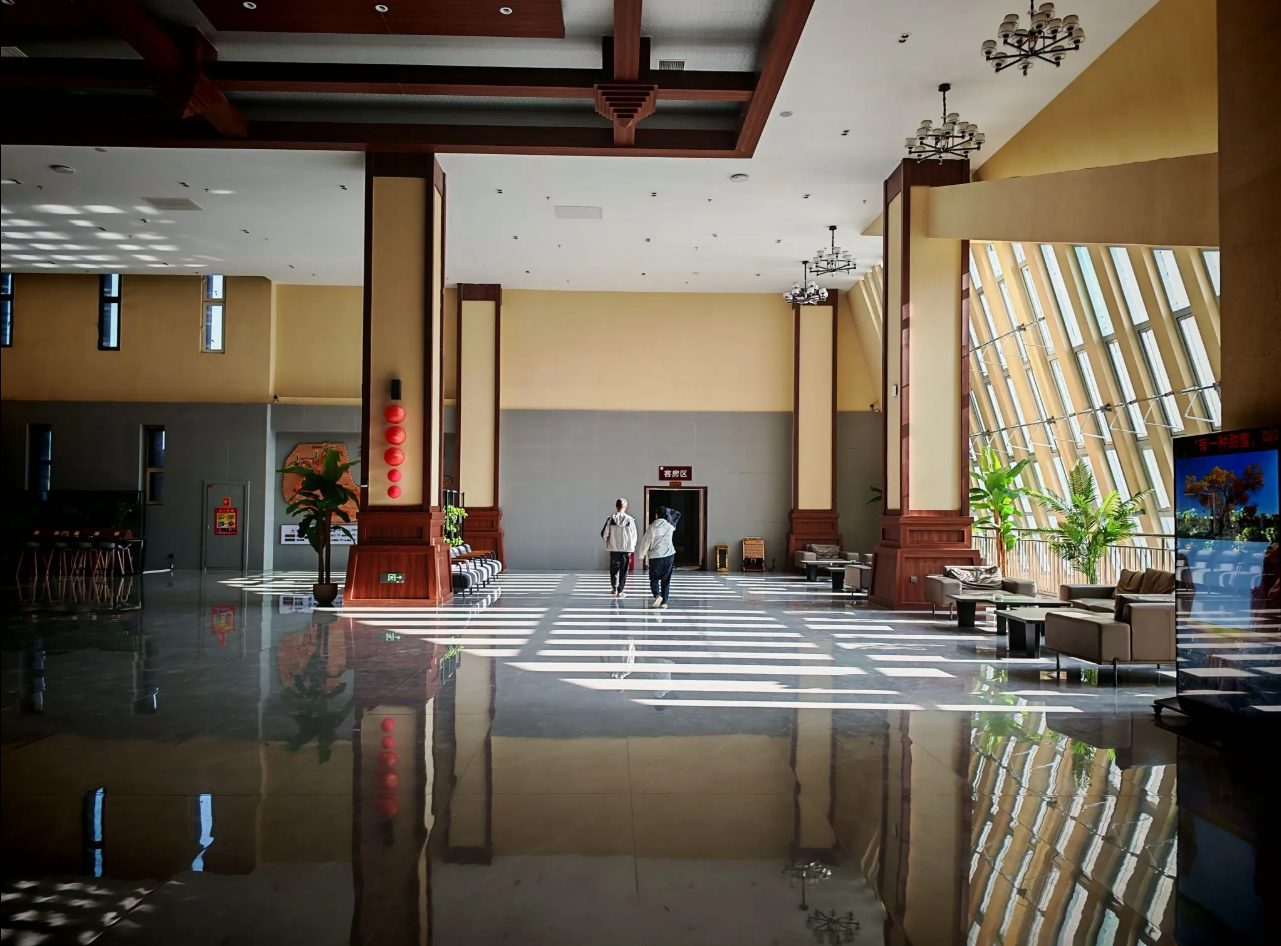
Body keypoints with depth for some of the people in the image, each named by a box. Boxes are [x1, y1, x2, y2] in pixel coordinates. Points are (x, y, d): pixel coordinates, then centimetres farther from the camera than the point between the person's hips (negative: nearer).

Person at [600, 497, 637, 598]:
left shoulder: (611, 519, -8)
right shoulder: (630, 520, -9)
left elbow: (604, 534, -4)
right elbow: (634, 535, -3)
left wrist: (608, 541, 16)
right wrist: (632, 546, 15)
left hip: (614, 548, 1)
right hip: (627, 549, -1)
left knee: (614, 569, 17)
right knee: (623, 571, 8)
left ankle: (615, 588, 14)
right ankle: (620, 591, 8)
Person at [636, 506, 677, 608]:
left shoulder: (652, 527, -8)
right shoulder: (670, 526, 1)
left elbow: (645, 542, -4)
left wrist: (641, 555, 7)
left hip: (655, 556, -2)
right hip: (669, 555, 2)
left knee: (654, 579, 11)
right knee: (666, 580, 9)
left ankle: (657, 595, -13)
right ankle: (664, 602, 7)